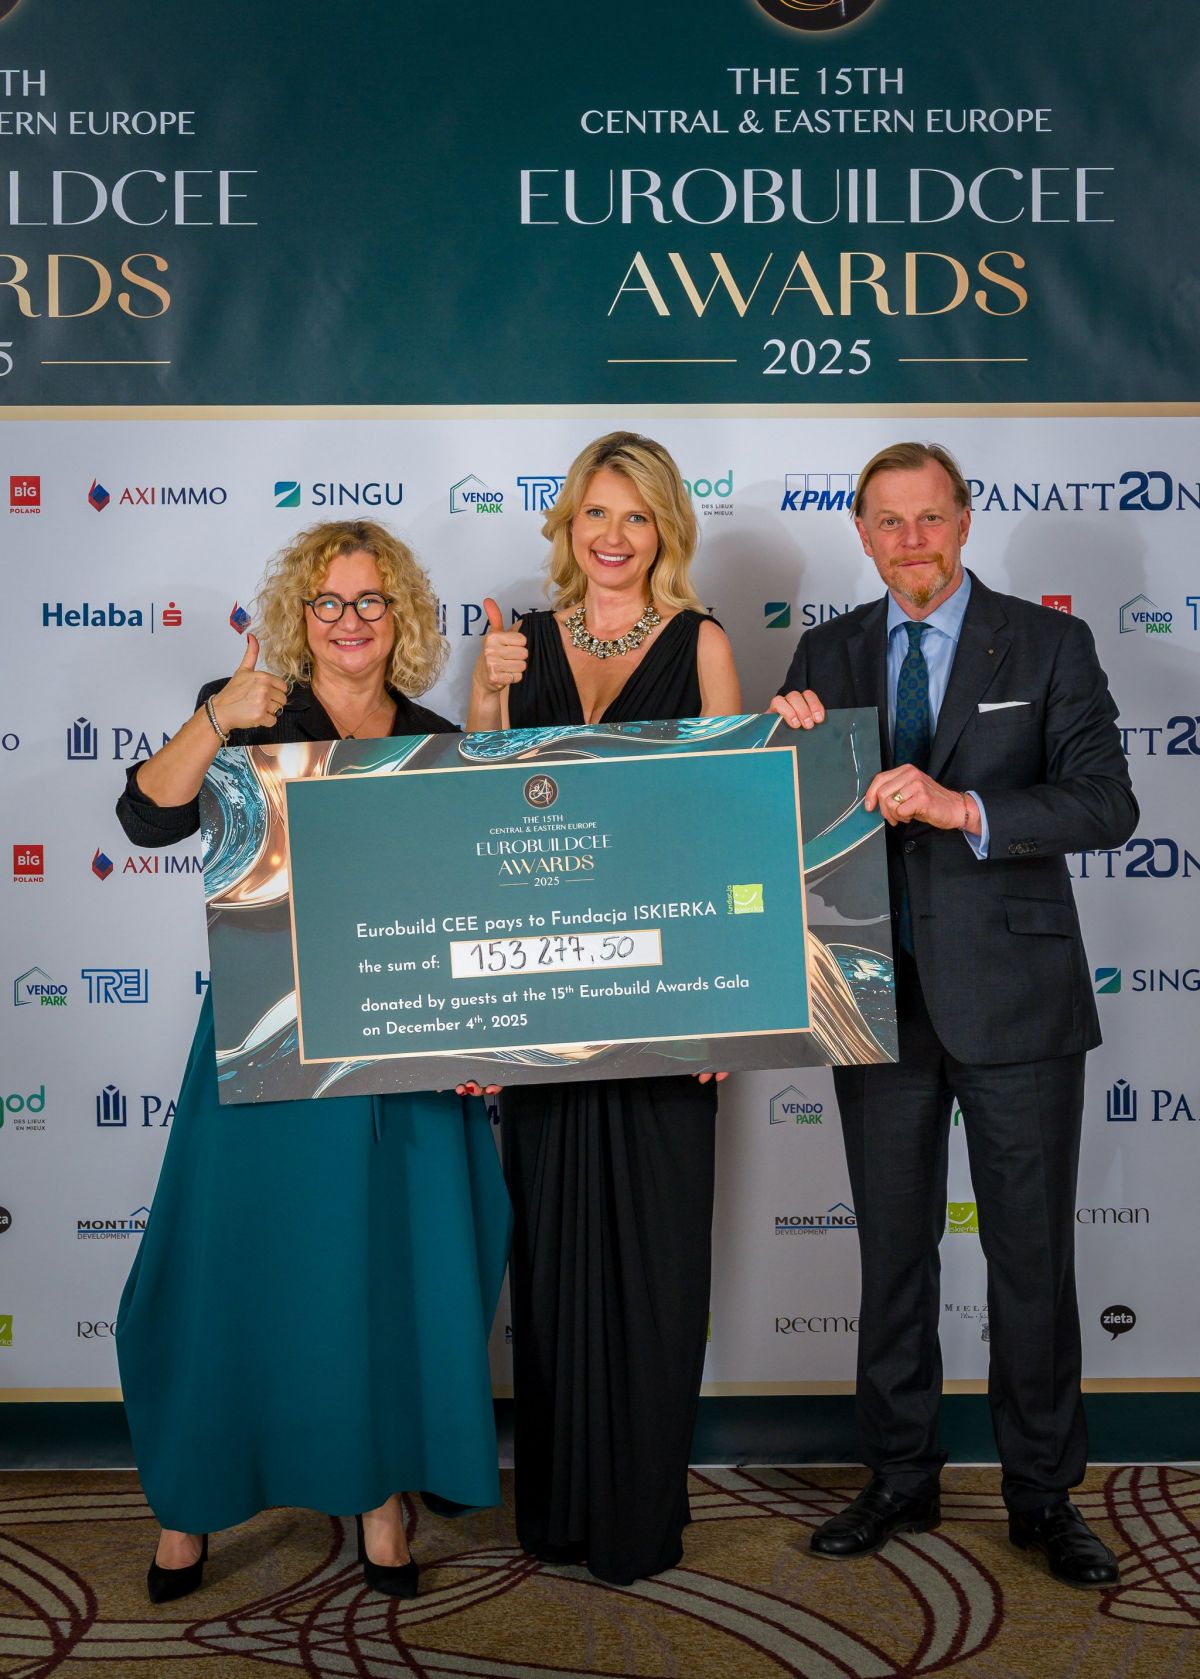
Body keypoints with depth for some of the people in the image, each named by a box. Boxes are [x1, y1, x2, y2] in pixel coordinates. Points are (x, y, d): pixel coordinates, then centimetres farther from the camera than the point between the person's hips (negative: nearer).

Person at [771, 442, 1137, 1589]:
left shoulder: (1048, 645, -1)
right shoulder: (827, 655, 8)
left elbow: (1107, 803, -12)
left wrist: (964, 807, -26)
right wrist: (791, 744, -13)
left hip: (1012, 998, -2)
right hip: (881, 998, 3)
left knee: (1032, 1254, 7)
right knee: (892, 1250, 13)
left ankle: (1043, 1494, 25)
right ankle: (899, 1480, 30)